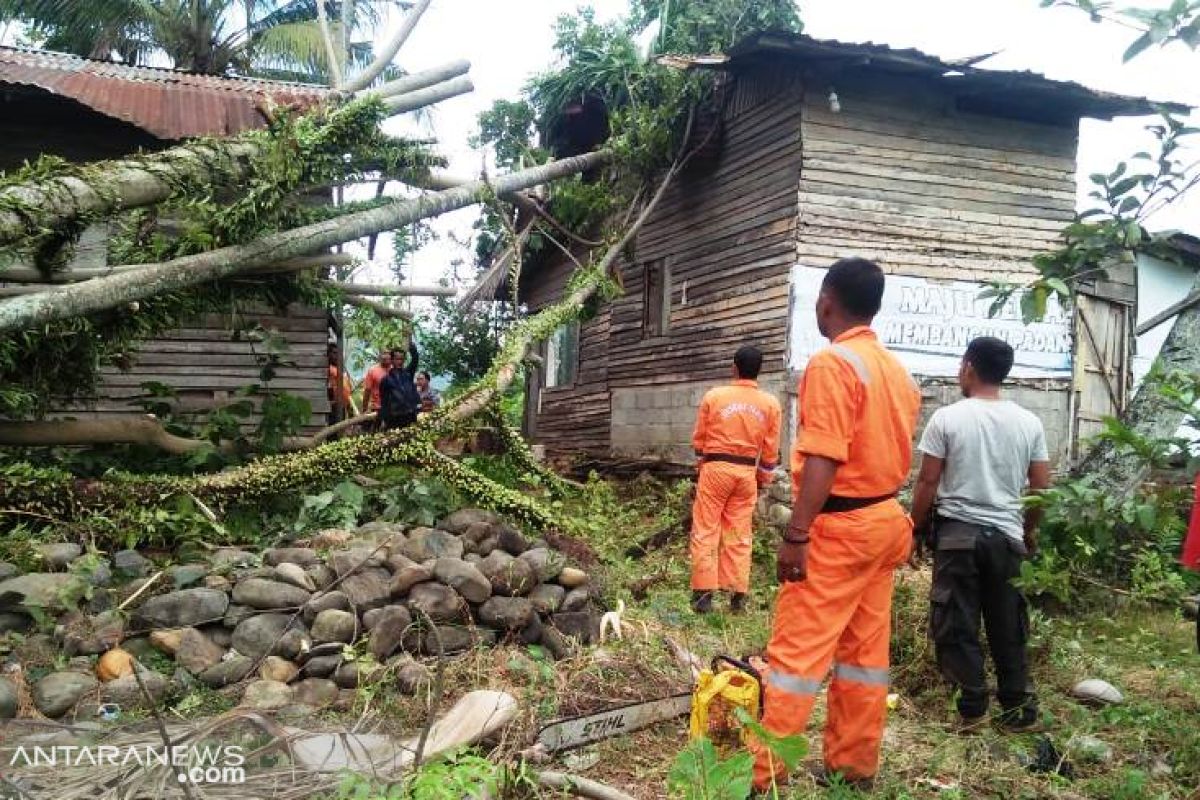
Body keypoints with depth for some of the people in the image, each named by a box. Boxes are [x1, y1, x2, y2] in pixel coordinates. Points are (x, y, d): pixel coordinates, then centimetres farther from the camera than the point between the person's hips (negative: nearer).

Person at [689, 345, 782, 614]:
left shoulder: (714, 396, -5)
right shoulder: (770, 404, 0)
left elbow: (699, 438, 5)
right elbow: (770, 449, 5)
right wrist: (763, 479, 19)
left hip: (715, 468, -2)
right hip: (747, 472, 2)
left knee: (705, 531, 3)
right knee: (739, 535, 10)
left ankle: (704, 593, 0)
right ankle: (737, 595, 11)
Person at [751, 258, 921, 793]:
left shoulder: (831, 363, -15)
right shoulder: (897, 370, 12)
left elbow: (823, 459, -22)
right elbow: (897, 451, 15)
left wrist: (796, 534, -21)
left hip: (838, 525, -9)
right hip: (884, 518, 9)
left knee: (796, 651, -5)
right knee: (865, 650, 13)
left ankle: (760, 774, 0)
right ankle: (854, 766, 22)